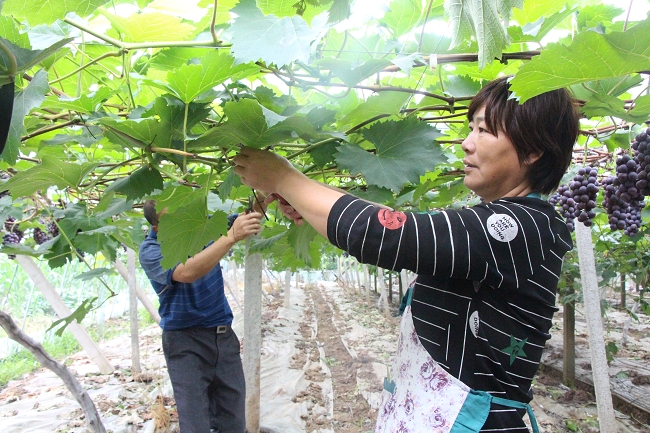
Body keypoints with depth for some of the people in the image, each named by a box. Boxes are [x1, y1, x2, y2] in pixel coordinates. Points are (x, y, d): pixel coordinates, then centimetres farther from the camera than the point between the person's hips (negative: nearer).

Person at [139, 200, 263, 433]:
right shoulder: (150, 250, -15)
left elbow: (252, 218, -3)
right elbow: (187, 273, -33)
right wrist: (232, 236, -42)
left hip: (224, 335, 4)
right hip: (185, 341, -4)